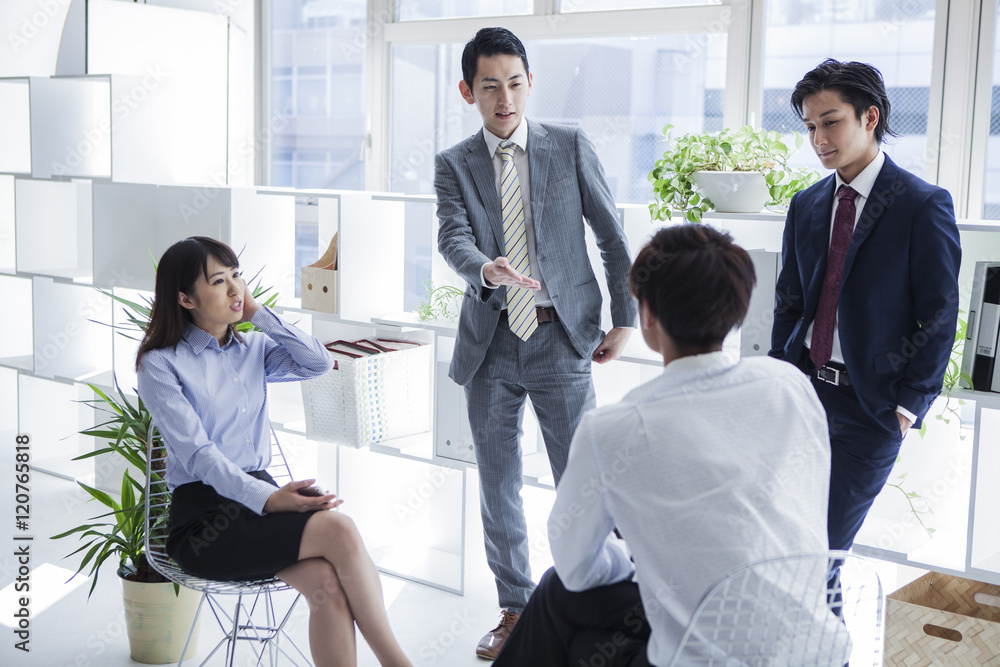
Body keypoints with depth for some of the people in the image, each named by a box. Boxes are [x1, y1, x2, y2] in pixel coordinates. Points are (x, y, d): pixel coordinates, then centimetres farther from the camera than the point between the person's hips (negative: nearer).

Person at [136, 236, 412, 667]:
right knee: (338, 530, -29)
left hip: (261, 495, 5)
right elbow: (198, 454, -12)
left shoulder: (253, 349, 16)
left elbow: (318, 363, -1)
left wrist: (257, 312, 2)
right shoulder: (161, 365, -1)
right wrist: (268, 499, -25)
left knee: (327, 580, -29)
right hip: (203, 515, -5)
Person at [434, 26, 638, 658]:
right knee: (498, 486, 11)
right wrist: (485, 268, -34)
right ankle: (516, 608, 27)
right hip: (491, 344, 2)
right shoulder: (454, 164, 5)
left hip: (562, 339, -2)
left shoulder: (572, 146, 2)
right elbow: (453, 236, -12)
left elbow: (613, 235, 4)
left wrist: (624, 320, 0)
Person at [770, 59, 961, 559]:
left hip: (870, 405, -4)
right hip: (803, 387, 5)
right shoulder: (805, 206, 8)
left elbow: (939, 317, -8)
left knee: (827, 540, 1)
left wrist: (909, 405, -10)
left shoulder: (924, 206, -9)